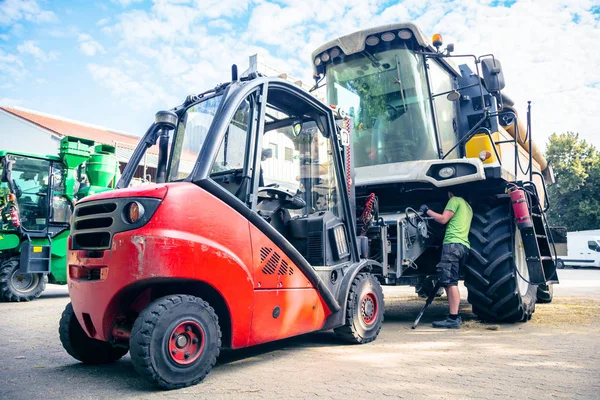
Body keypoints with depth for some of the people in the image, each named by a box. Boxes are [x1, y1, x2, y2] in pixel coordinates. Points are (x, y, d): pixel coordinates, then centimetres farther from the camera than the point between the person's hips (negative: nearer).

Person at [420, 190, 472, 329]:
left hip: (452, 244, -9)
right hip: (464, 246, 9)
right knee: (451, 283, 12)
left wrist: (427, 211, 4)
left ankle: (453, 319, -16)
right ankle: (455, 316, 11)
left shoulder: (455, 200, 2)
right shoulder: (468, 206, 28)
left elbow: (443, 219, -7)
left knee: (450, 282, -12)